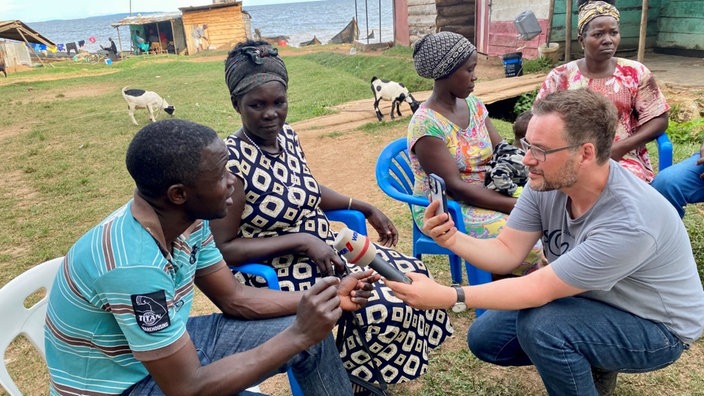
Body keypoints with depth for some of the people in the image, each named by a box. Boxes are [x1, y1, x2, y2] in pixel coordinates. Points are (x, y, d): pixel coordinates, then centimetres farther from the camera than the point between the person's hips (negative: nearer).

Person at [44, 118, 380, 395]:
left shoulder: (187, 219, -10)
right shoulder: (134, 265, -34)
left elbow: (235, 298, 1)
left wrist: (326, 297, -10)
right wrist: (297, 335, -28)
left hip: (168, 346, 7)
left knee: (312, 336, 1)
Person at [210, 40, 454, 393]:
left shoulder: (287, 135, 1)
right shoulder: (232, 163, -24)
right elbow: (223, 249, -22)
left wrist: (367, 208, 10)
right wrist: (301, 241, -25)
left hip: (326, 247, 8)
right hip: (278, 272, -8)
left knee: (410, 273, 4)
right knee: (384, 308, -20)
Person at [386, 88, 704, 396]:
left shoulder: (629, 222, -37)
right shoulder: (546, 183, -16)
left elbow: (539, 288, -34)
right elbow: (507, 252, -11)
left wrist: (448, 297, -37)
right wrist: (453, 239, -30)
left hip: (658, 327, -7)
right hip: (591, 302, 7)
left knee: (540, 325, -33)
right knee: (485, 338, 1)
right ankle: (588, 363, 18)